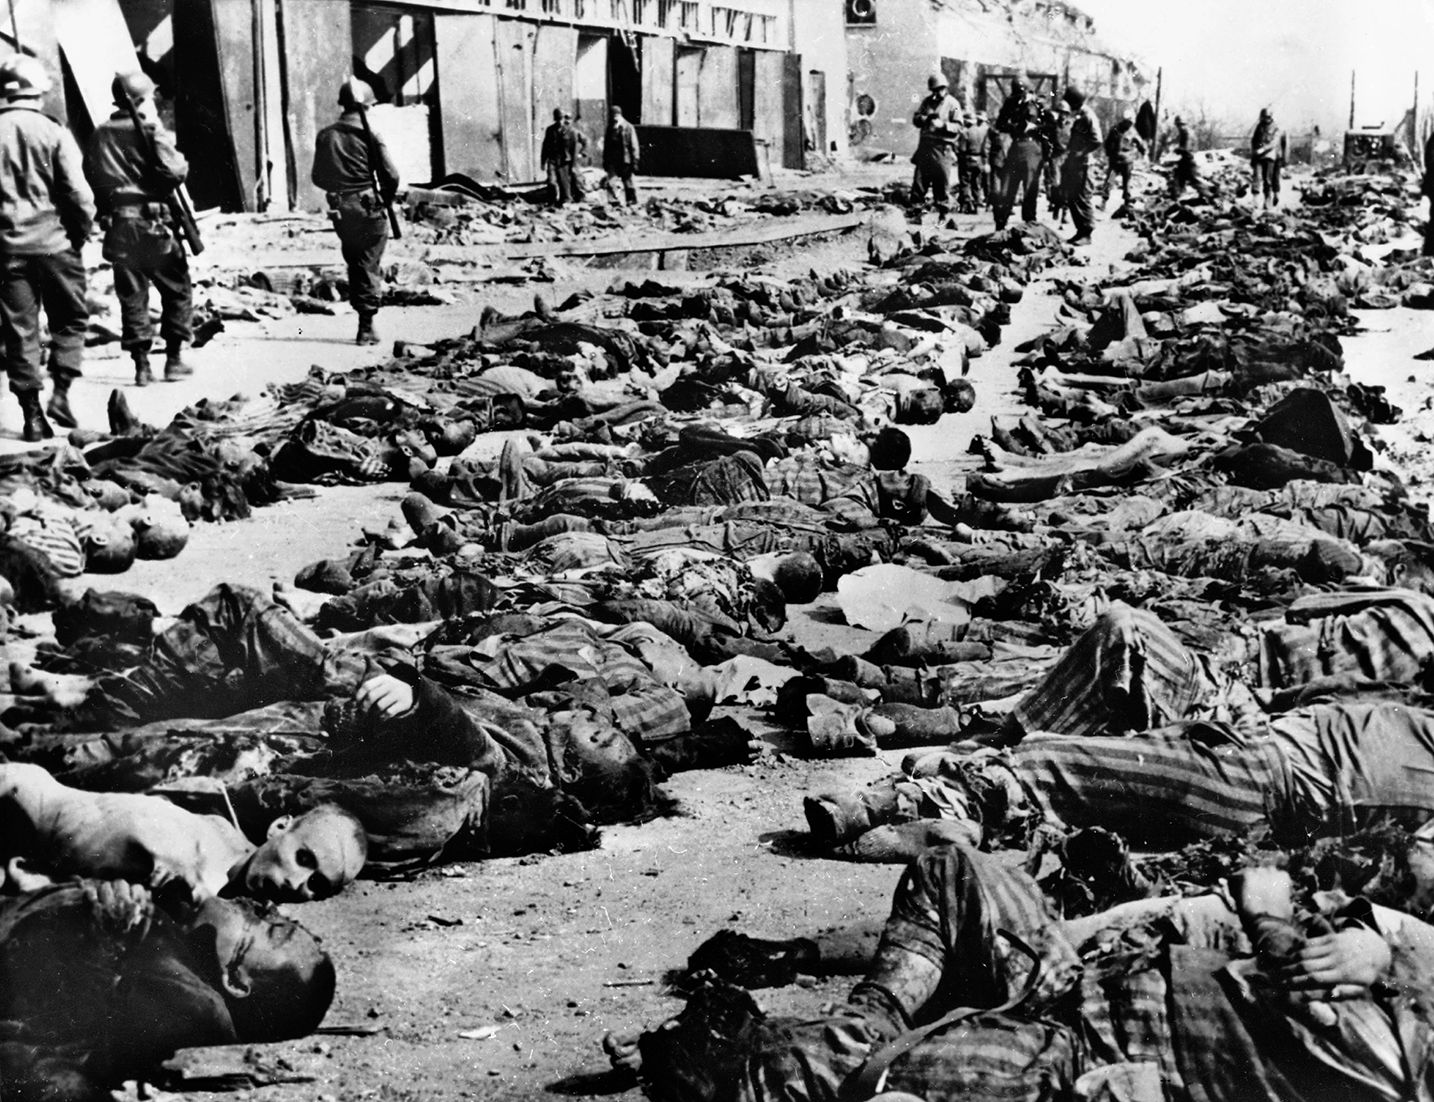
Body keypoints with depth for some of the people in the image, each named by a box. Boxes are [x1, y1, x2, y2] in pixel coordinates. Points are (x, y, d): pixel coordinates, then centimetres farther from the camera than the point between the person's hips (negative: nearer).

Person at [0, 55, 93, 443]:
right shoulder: (53, 133, -9)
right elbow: (80, 195, -11)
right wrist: (80, 234, 5)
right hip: (54, 243, -2)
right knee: (70, 320, 15)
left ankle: (32, 413, 7)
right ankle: (60, 392, 2)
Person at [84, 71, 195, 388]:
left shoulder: (100, 135, 9)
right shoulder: (151, 130, -9)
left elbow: (91, 176, 10)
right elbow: (174, 171, -17)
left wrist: (108, 204, 18)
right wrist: (181, 160, 3)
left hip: (117, 225, 5)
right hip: (153, 222, -5)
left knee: (132, 295, 8)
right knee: (177, 290, 9)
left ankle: (141, 365, 5)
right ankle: (173, 359, 7)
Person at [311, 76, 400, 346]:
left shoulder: (326, 135, 4)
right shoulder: (369, 135, -9)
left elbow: (318, 177, 7)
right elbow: (391, 176, -12)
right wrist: (385, 200, 5)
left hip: (340, 210, 4)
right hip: (368, 207, -4)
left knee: (354, 264, 17)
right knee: (369, 266, 2)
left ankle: (364, 319, 20)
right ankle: (366, 326, -3)